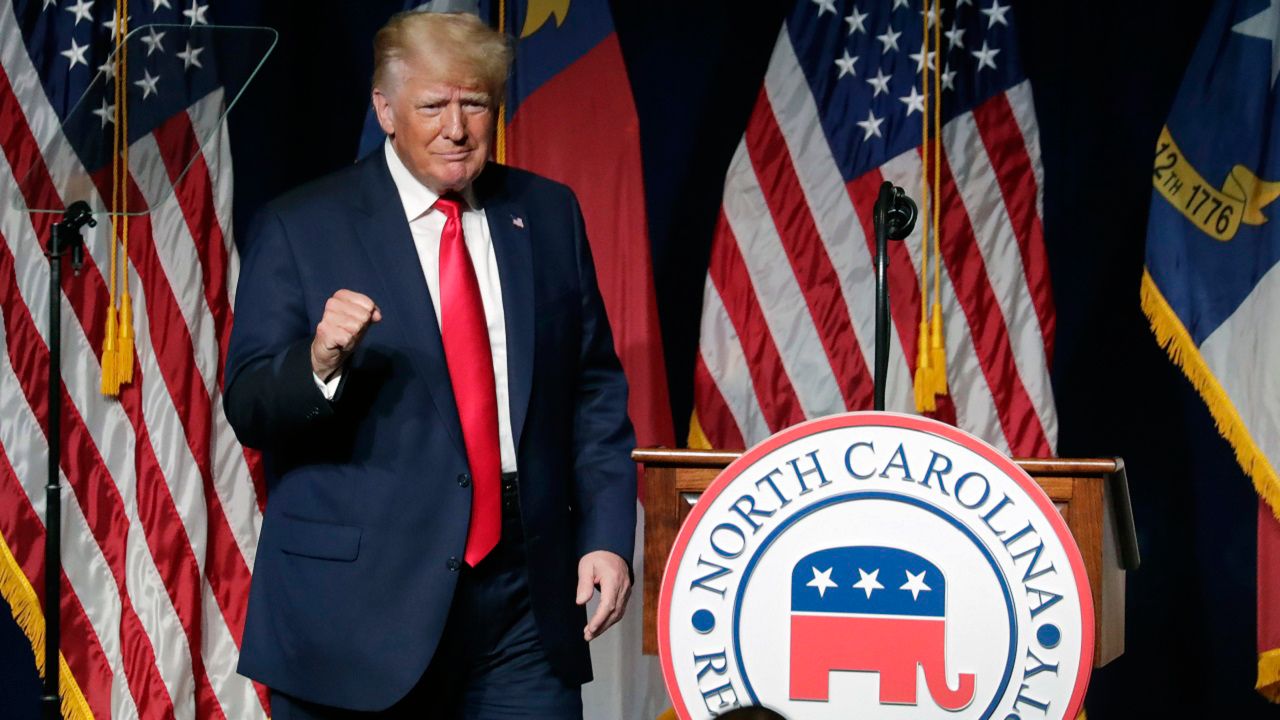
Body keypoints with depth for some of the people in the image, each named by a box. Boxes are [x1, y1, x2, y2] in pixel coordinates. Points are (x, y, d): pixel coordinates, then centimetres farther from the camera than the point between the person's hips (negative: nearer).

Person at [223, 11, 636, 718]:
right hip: (357, 600, -3)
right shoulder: (299, 229, -2)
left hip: (525, 588, 3)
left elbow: (594, 389, 13)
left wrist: (606, 535, 4)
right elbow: (249, 410, -5)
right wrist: (318, 362, -26)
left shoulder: (547, 215, 10)